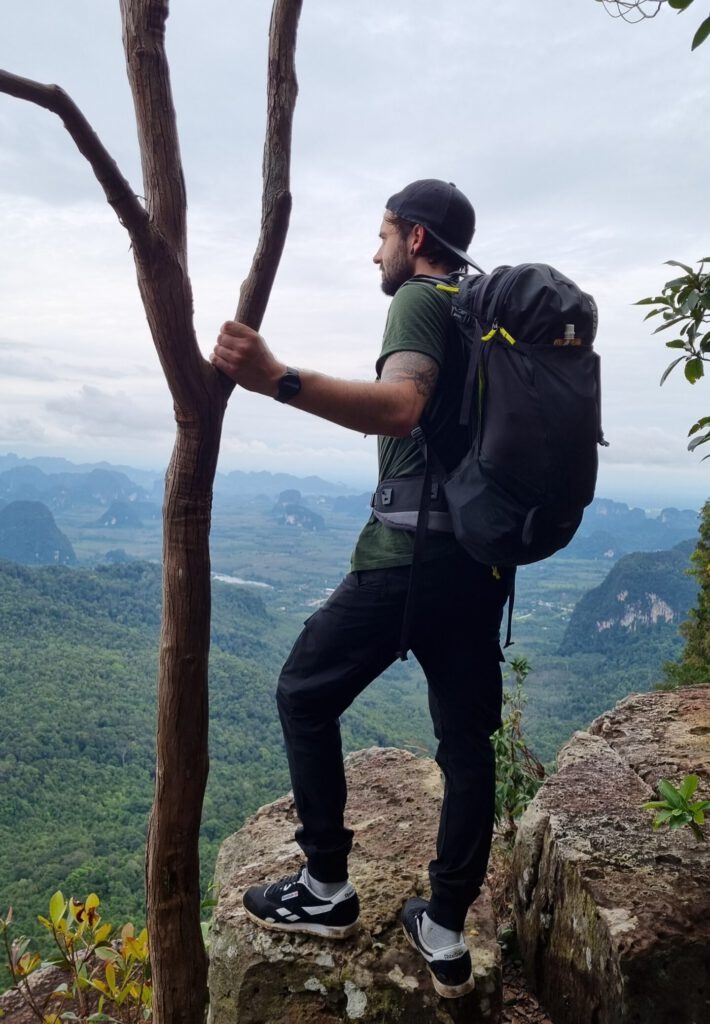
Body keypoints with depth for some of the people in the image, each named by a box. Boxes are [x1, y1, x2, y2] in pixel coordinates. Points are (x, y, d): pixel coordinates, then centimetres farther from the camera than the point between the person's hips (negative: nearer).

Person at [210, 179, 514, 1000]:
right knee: (467, 740, 11)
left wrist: (275, 380, -38)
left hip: (412, 554, -8)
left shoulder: (420, 298, -6)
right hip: (482, 559, 8)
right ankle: (444, 935, 20)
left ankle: (327, 890, 15)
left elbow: (400, 406, -27)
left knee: (305, 693, 8)